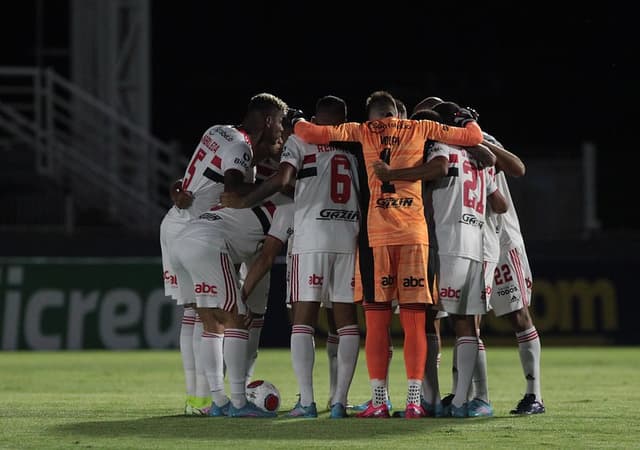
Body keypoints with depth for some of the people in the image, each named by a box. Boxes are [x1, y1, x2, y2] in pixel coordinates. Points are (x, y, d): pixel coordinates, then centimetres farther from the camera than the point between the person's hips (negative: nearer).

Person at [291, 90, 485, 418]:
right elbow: (474, 137, 12)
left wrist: (297, 122, 25)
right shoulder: (420, 129, 11)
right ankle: (414, 402, -2)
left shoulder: (362, 132, 8)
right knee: (414, 322, 2)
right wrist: (468, 120, 34)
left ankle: (379, 401, -1)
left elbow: (311, 133, 3)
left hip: (376, 233, -1)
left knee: (376, 322, 3)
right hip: (414, 232, 1)